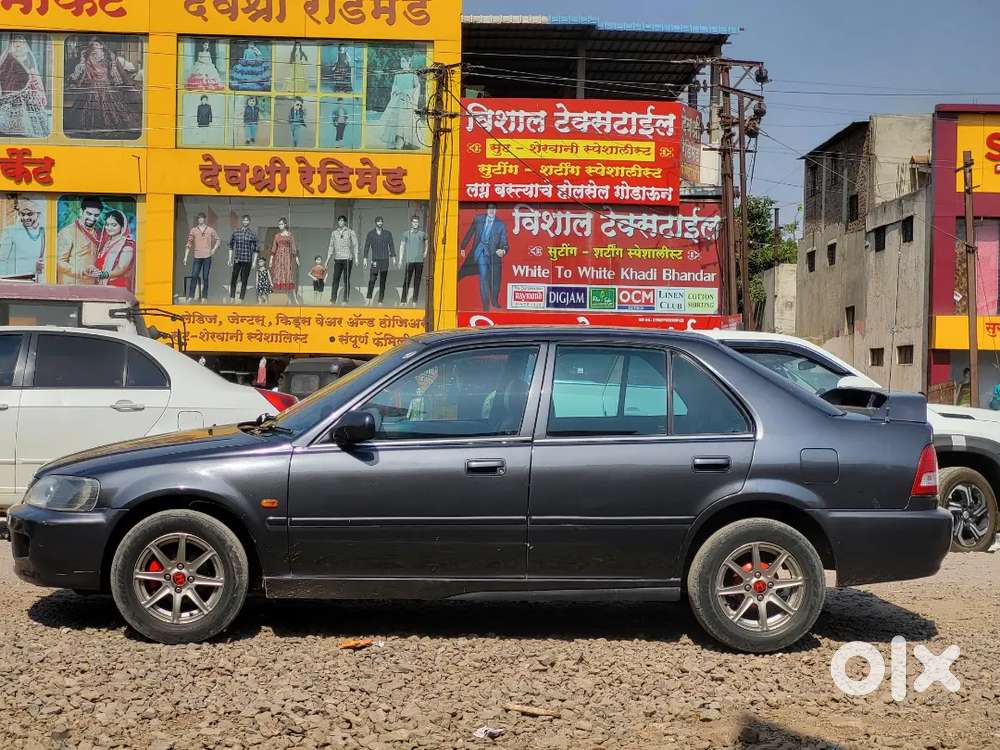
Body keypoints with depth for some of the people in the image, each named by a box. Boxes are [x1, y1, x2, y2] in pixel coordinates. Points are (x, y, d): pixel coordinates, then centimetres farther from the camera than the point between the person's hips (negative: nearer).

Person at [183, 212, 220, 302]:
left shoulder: (210, 230, 6)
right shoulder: (193, 230, 5)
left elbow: (218, 240, 17)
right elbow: (188, 244, 5)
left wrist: (214, 249, 2)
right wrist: (185, 257, 0)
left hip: (207, 257, 0)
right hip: (197, 257, 0)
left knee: (205, 277, 2)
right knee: (194, 276, -5)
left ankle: (204, 297, 6)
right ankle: (191, 297, -2)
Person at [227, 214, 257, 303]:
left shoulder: (253, 234, 2)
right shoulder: (236, 233, 6)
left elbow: (255, 249, 5)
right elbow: (231, 246, 12)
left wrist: (254, 261, 1)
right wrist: (230, 259, 8)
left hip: (247, 260, -1)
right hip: (237, 260, 1)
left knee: (244, 281, 3)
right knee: (233, 279, -2)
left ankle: (241, 300, 9)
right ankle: (232, 299, 5)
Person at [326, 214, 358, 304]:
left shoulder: (351, 232, 2)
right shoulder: (334, 233, 12)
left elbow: (355, 245, 0)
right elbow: (331, 247, 15)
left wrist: (356, 258, -10)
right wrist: (327, 260, 11)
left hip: (348, 259, -3)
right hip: (337, 259, 3)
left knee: (346, 279, -2)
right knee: (335, 279, -6)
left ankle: (346, 299, 1)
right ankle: (333, 298, -8)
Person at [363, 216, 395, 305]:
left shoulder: (388, 233, 8)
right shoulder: (370, 234, 6)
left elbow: (391, 246, 10)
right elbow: (367, 246, 7)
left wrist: (393, 257, 2)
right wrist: (365, 258, 0)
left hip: (385, 260, 1)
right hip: (375, 260, -1)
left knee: (383, 281, 3)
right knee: (372, 280, -10)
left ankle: (381, 299, 8)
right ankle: (369, 298, -3)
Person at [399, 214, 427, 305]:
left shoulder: (422, 233, 8)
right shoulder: (406, 233, 6)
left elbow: (426, 243, 24)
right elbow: (402, 246, 8)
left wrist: (425, 253, 12)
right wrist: (400, 259, 3)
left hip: (419, 260, 1)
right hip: (409, 260, -1)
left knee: (417, 281, 2)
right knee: (406, 281, -4)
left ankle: (415, 300, 7)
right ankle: (403, 300, -2)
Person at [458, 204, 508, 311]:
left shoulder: (500, 225, 2)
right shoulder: (478, 219, 6)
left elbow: (504, 242, -1)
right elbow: (470, 233, 14)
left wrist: (503, 250, -23)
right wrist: (463, 247, 15)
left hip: (494, 253, 1)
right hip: (481, 251, -1)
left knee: (496, 278, 1)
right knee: (484, 277, -10)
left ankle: (494, 301, 21)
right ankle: (486, 304, -7)